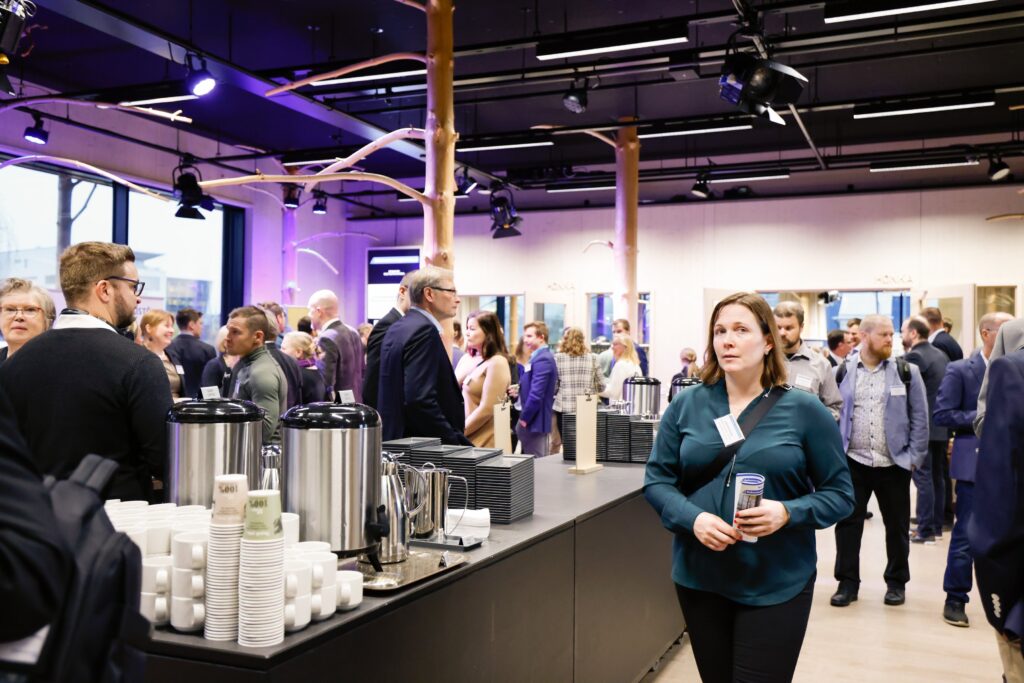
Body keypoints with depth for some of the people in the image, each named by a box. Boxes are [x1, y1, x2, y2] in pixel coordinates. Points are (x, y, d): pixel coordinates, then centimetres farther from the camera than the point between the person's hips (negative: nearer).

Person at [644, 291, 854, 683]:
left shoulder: (804, 410, -5)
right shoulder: (686, 405, 0)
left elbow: (840, 493, -2)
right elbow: (657, 480, 2)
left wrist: (788, 513, -21)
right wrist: (693, 518, -17)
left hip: (776, 585, -2)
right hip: (700, 578, 3)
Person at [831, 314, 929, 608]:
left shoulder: (907, 372, 0)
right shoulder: (843, 372, 1)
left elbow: (919, 417, 1)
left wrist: (915, 456, -4)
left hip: (894, 463, 0)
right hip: (853, 461, 0)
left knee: (897, 525, 11)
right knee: (848, 522, 4)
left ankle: (897, 582, 26)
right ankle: (848, 581, 16)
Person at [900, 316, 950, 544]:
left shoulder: (914, 356, -16)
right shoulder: (941, 355, 11)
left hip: (922, 427, -8)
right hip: (941, 426, 8)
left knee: (923, 478, -4)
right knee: (937, 477, 14)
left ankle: (925, 530, -1)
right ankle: (937, 525, 22)